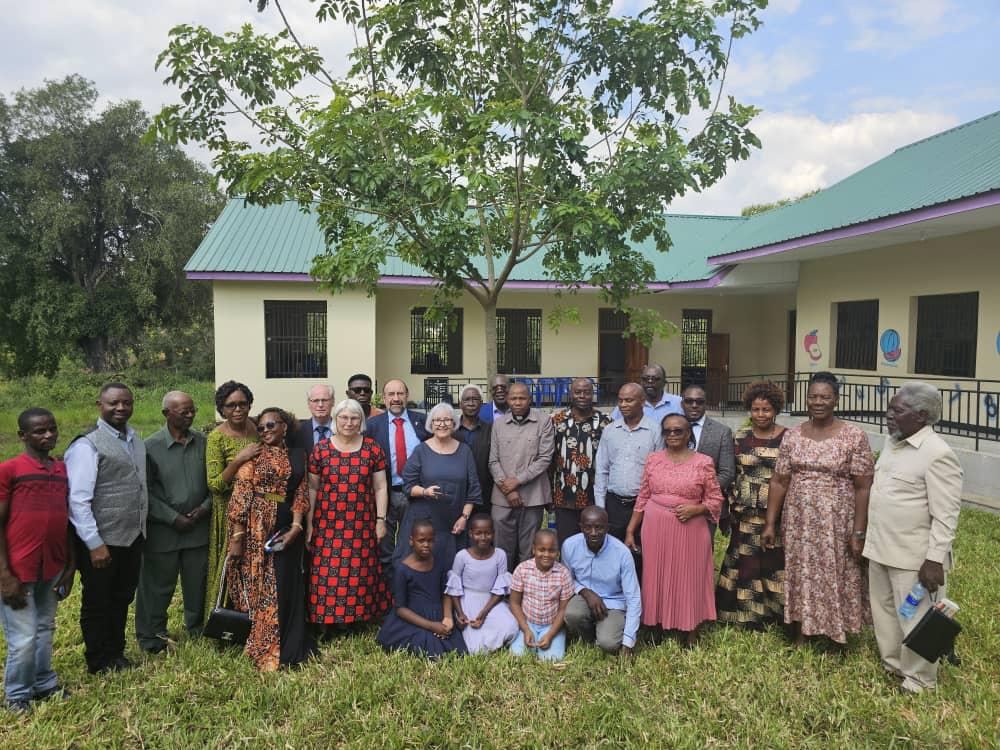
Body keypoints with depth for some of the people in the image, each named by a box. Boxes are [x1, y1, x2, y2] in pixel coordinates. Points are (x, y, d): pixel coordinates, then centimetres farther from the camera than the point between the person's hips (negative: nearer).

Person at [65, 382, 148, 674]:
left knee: (122, 598, 20)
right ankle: (99, 663, 28)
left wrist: (142, 530, 11)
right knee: (97, 603, 11)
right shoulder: (87, 445, -16)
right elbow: (78, 500, -18)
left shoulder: (136, 440, 6)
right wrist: (94, 544, -18)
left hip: (133, 538, 7)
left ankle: (116, 654, 37)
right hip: (102, 542, -7)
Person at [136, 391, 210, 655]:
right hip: (163, 531, -3)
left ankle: (198, 631, 32)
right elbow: (146, 492, -8)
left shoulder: (203, 442, 2)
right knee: (157, 586, 8)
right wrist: (173, 518, -12)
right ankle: (151, 638, 27)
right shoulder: (151, 446, -8)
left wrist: (205, 507, -6)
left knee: (198, 584, 13)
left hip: (198, 528, 3)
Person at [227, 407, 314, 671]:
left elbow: (300, 493, 5)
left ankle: (289, 647, 25)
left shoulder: (296, 456, 9)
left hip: (287, 529, 3)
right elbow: (240, 495, -7)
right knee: (261, 589, 3)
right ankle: (264, 651, 16)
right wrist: (237, 535, -12)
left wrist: (296, 527, -8)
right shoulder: (254, 456, -2)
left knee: (287, 588, 10)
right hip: (257, 528, -3)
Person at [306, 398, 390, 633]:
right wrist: (308, 524, 3)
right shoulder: (321, 449, 1)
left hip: (362, 525, 0)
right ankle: (326, 623, 14)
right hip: (328, 525, 0)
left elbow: (380, 487, 4)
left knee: (360, 573, 5)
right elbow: (312, 488, 4)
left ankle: (357, 617, 20)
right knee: (327, 574, 0)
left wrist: (381, 520, 0)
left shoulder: (373, 448, 2)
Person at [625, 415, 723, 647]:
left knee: (689, 579, 6)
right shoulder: (653, 460, 4)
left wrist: (694, 509, -16)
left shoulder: (703, 462, -3)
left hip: (689, 530, -2)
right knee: (657, 577, 9)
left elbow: (715, 499, 2)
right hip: (655, 529, 2)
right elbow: (642, 498, 7)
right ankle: (659, 626, 25)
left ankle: (691, 633, 21)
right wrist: (630, 531, 6)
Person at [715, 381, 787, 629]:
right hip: (746, 515, 2)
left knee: (775, 562, 3)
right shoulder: (740, 437, 3)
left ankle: (776, 610, 22)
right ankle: (750, 615, 22)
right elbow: (731, 474, 8)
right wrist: (732, 506, 4)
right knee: (747, 562, 7)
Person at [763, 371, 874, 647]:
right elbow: (779, 482, 3)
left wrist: (858, 532, -11)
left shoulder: (854, 436, -8)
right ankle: (800, 634, 28)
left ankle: (837, 637, 30)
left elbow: (863, 488, -8)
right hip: (798, 522, 3)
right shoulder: (792, 436, 2)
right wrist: (770, 523, 1)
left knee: (835, 577, 8)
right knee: (799, 575, 11)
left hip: (837, 524, -3)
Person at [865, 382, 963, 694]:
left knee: (914, 618, 7)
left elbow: (945, 516, -19)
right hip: (881, 549, 8)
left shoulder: (938, 454, -19)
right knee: (884, 610, 21)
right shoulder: (892, 442, 7)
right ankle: (892, 663, 39)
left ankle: (919, 679, 26)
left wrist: (935, 560, -21)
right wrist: (870, 539, 18)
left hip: (914, 556, -8)